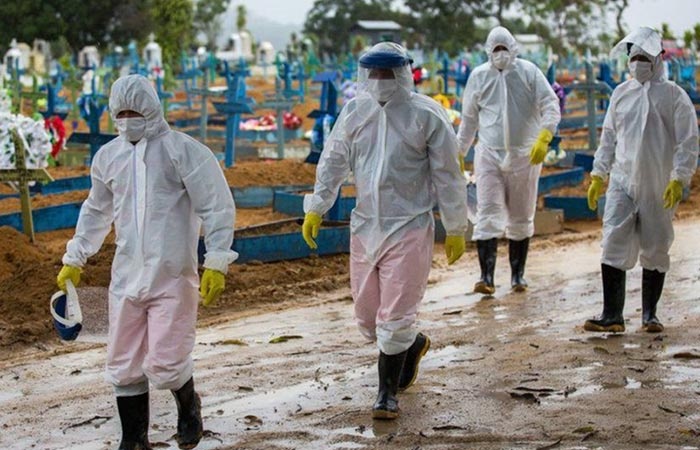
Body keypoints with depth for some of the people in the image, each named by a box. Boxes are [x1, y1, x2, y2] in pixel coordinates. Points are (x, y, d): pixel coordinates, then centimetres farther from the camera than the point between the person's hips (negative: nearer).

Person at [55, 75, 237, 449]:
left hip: (173, 278, -5)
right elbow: (96, 211, 25)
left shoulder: (183, 150, -7)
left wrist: (216, 263, -12)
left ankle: (188, 405, 26)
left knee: (165, 365, -8)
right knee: (123, 368, 7)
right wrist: (74, 259, 25)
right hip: (126, 278, 5)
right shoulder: (107, 156, 10)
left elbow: (217, 206, -7)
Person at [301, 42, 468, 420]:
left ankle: (387, 393, 12)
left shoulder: (426, 115, -9)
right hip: (365, 227, 5)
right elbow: (333, 162, 10)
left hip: (409, 229, -5)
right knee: (366, 316, 12)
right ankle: (412, 345, 42)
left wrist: (455, 229, -2)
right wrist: (315, 209, 4)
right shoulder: (355, 111, 3)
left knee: (394, 318, -5)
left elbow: (447, 175, -4)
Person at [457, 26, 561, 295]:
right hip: (489, 154, 0)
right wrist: (459, 152, 12)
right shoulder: (478, 76, 3)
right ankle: (487, 276, -14)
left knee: (521, 219, 10)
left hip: (525, 155, 0)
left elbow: (551, 106, -8)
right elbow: (468, 119, 12)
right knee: (488, 215, -11)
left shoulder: (529, 72, -3)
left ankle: (518, 274, 21)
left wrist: (544, 137, -24)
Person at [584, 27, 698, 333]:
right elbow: (609, 137, 18)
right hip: (622, 182, 3)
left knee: (655, 251, 5)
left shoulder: (674, 96, -1)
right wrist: (598, 175, 12)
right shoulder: (621, 93, 11)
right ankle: (611, 316, -6)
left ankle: (649, 314, 17)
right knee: (613, 245, -7)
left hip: (659, 189, -3)